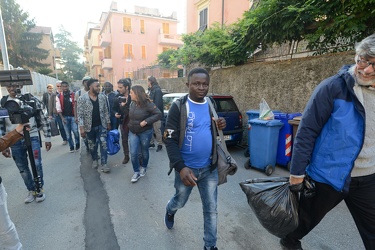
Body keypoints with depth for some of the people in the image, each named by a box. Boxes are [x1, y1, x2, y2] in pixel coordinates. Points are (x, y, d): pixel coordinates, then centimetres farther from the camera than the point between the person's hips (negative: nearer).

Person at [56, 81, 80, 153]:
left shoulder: (73, 95, -1)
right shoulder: (59, 96, 3)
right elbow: (58, 108, 2)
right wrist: (62, 118, -5)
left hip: (73, 116, -2)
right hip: (65, 117, 2)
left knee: (75, 132, -7)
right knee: (68, 133, 7)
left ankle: (77, 145, 14)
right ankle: (71, 147, 20)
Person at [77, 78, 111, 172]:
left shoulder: (102, 97, -1)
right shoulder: (82, 98, -11)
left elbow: (106, 111, 6)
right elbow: (80, 114, -11)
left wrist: (108, 123, 6)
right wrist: (81, 128, -15)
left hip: (101, 125, 2)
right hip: (89, 127, -1)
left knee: (104, 144, -2)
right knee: (92, 145, 15)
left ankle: (103, 164, 6)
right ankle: (94, 160, 37)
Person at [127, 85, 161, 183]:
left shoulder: (147, 104, -19)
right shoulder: (132, 103, 0)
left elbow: (158, 114, -21)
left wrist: (146, 121, -26)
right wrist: (130, 125, 4)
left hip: (145, 132, -4)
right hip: (133, 132, 5)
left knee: (144, 152, 13)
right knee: (133, 153, -1)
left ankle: (144, 168, 40)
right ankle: (136, 172, 17)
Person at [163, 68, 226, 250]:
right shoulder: (178, 107, -13)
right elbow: (170, 139, -16)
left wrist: (220, 126, -8)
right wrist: (181, 167, -26)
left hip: (209, 168, 4)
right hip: (186, 168, -3)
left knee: (211, 209, 13)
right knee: (180, 202, 21)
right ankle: (170, 211, 57)